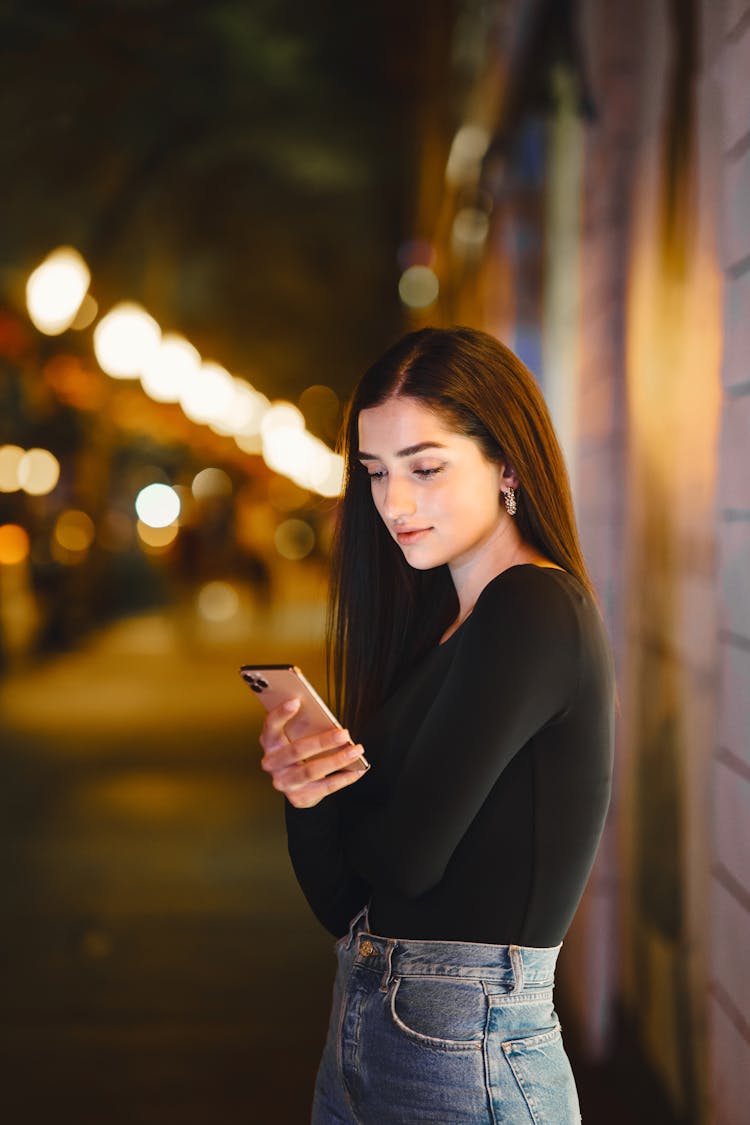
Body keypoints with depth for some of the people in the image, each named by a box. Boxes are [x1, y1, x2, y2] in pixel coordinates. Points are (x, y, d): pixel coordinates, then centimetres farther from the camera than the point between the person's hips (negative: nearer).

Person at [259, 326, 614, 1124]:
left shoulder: (532, 613, -17)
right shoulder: (441, 616, 9)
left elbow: (407, 855, -20)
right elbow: (345, 899, 6)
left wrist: (324, 788, 0)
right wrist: (305, 786, -14)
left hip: (463, 1060, -8)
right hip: (364, 1024, 8)